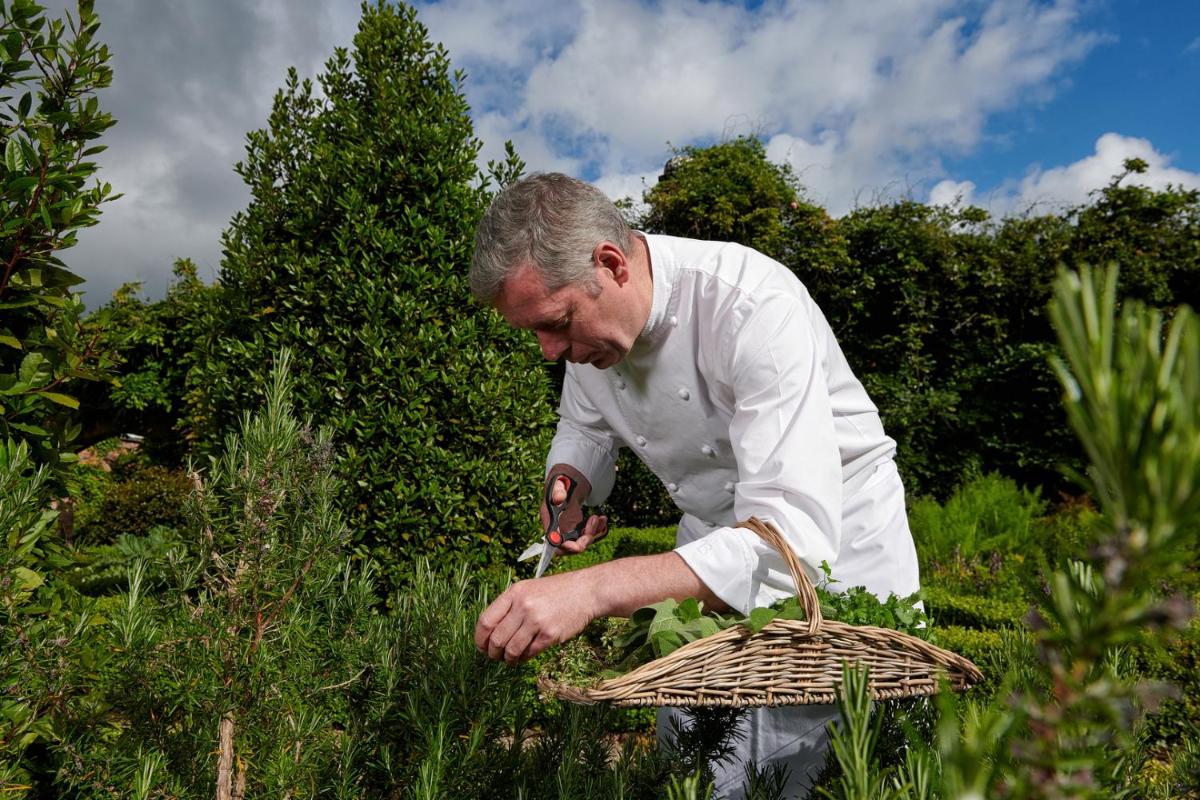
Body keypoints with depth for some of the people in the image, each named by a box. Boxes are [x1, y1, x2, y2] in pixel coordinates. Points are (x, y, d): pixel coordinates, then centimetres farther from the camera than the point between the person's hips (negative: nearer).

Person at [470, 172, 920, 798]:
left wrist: (593, 589, -47)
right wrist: (568, 486, -14)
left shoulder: (754, 306, -32)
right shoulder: (586, 313, -10)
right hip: (716, 538, 5)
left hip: (836, 542, -5)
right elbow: (583, 428, 10)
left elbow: (797, 537, -40)